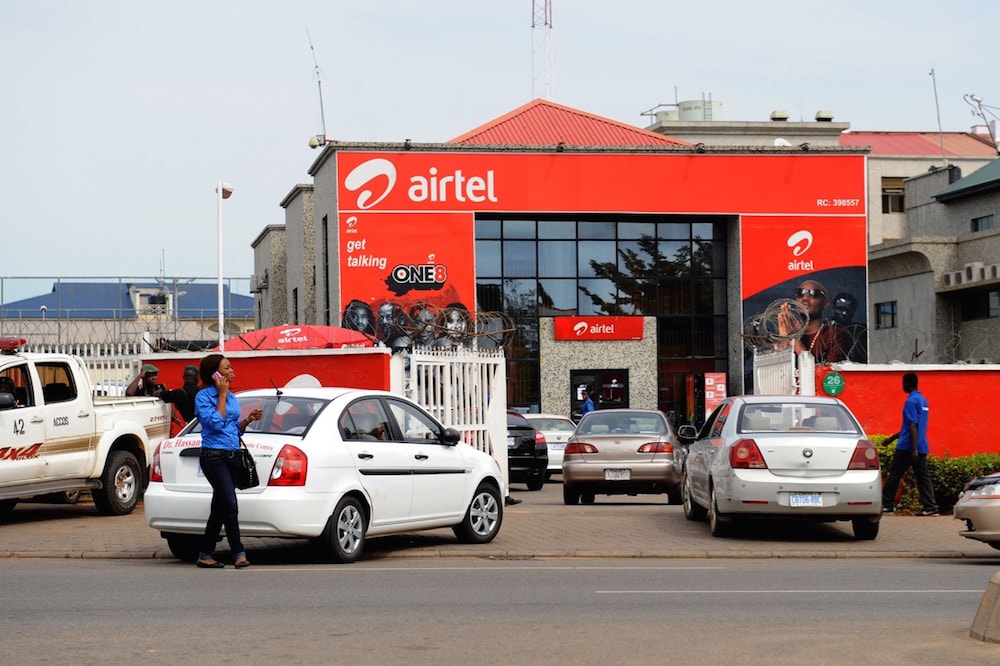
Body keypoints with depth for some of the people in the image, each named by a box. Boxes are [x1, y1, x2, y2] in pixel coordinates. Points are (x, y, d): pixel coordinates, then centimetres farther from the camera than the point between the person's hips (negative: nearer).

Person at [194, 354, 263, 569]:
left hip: (232, 456, 8)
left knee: (219, 509, 9)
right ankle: (238, 553, -18)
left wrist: (248, 420, 3)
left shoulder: (232, 398, 16)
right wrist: (222, 395, -11)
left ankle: (205, 555, 16)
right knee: (230, 503, -19)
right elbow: (215, 423, -17)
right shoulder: (203, 396, -5)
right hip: (213, 456, -8)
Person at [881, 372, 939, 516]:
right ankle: (931, 507, -4)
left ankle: (886, 505, 7)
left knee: (894, 475, 2)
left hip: (907, 447, -8)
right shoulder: (923, 400, 17)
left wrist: (914, 449, -23)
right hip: (922, 447, 8)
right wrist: (893, 438, 30)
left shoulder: (911, 401, -13)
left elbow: (913, 426, -19)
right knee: (923, 477, 4)